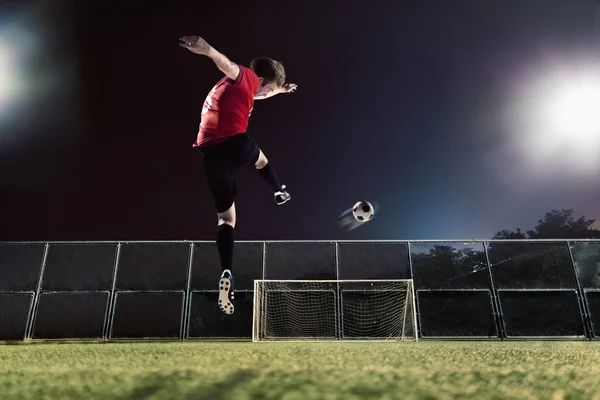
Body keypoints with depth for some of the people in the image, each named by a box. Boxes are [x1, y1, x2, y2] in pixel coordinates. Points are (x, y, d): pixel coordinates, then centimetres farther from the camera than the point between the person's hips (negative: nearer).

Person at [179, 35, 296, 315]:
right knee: (261, 160, 33)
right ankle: (280, 192, 54)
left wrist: (280, 91, 66)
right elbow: (228, 66, -19)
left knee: (226, 219, 7)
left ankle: (226, 273, -10)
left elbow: (257, 95, 52)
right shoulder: (246, 77, 4)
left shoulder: (237, 87, 30)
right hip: (236, 145, -7)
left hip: (211, 155, 7)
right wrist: (208, 50, -40)